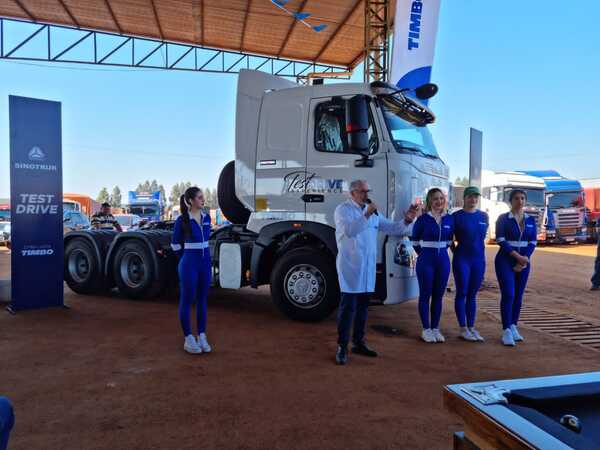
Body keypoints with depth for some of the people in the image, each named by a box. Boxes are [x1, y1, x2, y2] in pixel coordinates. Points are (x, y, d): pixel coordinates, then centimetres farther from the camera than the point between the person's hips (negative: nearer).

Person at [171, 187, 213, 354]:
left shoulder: (206, 218, 5)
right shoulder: (182, 220, -10)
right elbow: (175, 244, 2)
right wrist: (186, 257, 8)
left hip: (205, 262, 5)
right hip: (189, 264, -5)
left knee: (202, 300, 11)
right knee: (187, 300, 4)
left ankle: (202, 337, 19)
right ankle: (188, 339, 12)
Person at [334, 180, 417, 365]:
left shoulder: (372, 211, 15)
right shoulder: (343, 209, -5)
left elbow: (391, 228, 11)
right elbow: (349, 230, -23)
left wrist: (407, 221, -5)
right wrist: (366, 215, -28)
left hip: (367, 267, 7)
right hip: (350, 266, -7)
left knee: (363, 306, 13)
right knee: (348, 306, -6)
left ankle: (358, 343, 24)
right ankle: (342, 347, 1)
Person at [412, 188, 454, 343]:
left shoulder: (449, 219, 3)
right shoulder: (423, 219, -8)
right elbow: (415, 240, 3)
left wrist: (441, 251, 12)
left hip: (443, 261, 4)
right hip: (426, 261, -4)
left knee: (438, 296, 9)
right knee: (425, 295, 3)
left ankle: (435, 328, 19)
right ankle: (426, 329, 12)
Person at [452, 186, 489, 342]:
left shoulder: (484, 216, 8)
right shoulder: (457, 216, -4)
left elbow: (483, 236, 18)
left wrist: (477, 247, 14)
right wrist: (456, 250, -2)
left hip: (479, 258, 4)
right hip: (462, 258, -4)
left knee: (472, 295, 10)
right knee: (462, 293, 1)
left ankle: (471, 328, 16)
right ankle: (463, 329, 7)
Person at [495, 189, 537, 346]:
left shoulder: (530, 220, 9)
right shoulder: (503, 218, -2)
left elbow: (533, 242, 3)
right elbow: (500, 240, -11)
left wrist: (524, 260, -9)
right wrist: (517, 256, -18)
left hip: (524, 262, 4)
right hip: (505, 260, -4)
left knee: (518, 296, 6)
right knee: (508, 294, -11)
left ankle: (513, 327, 17)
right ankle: (506, 331, -7)